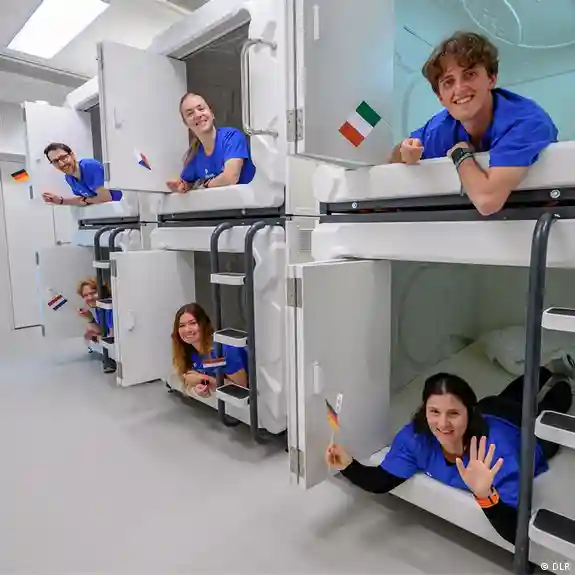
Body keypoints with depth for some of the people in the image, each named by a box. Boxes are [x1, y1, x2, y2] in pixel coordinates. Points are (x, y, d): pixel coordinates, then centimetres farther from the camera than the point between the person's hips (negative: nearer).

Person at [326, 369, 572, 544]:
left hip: (528, 430, -2)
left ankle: (557, 379, 60)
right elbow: (382, 482, -34)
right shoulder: (416, 435, -41)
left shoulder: (497, 453, -52)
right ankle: (545, 373, 61)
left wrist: (485, 493, -72)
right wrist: (348, 465, -53)